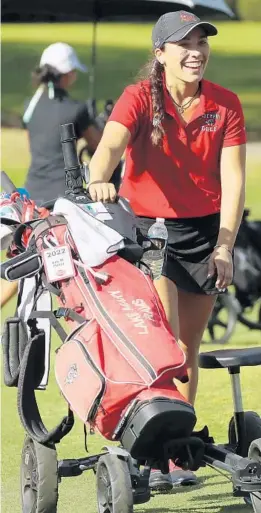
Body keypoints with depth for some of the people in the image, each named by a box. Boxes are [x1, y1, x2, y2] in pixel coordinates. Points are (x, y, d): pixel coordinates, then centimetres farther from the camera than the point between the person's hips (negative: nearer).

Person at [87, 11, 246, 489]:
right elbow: (110, 144, -29)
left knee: (188, 348, 8)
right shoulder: (141, 98, -10)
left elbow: (232, 180, -6)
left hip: (204, 230, 3)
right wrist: (98, 180, -51)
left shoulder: (225, 105, -3)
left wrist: (224, 246, -16)